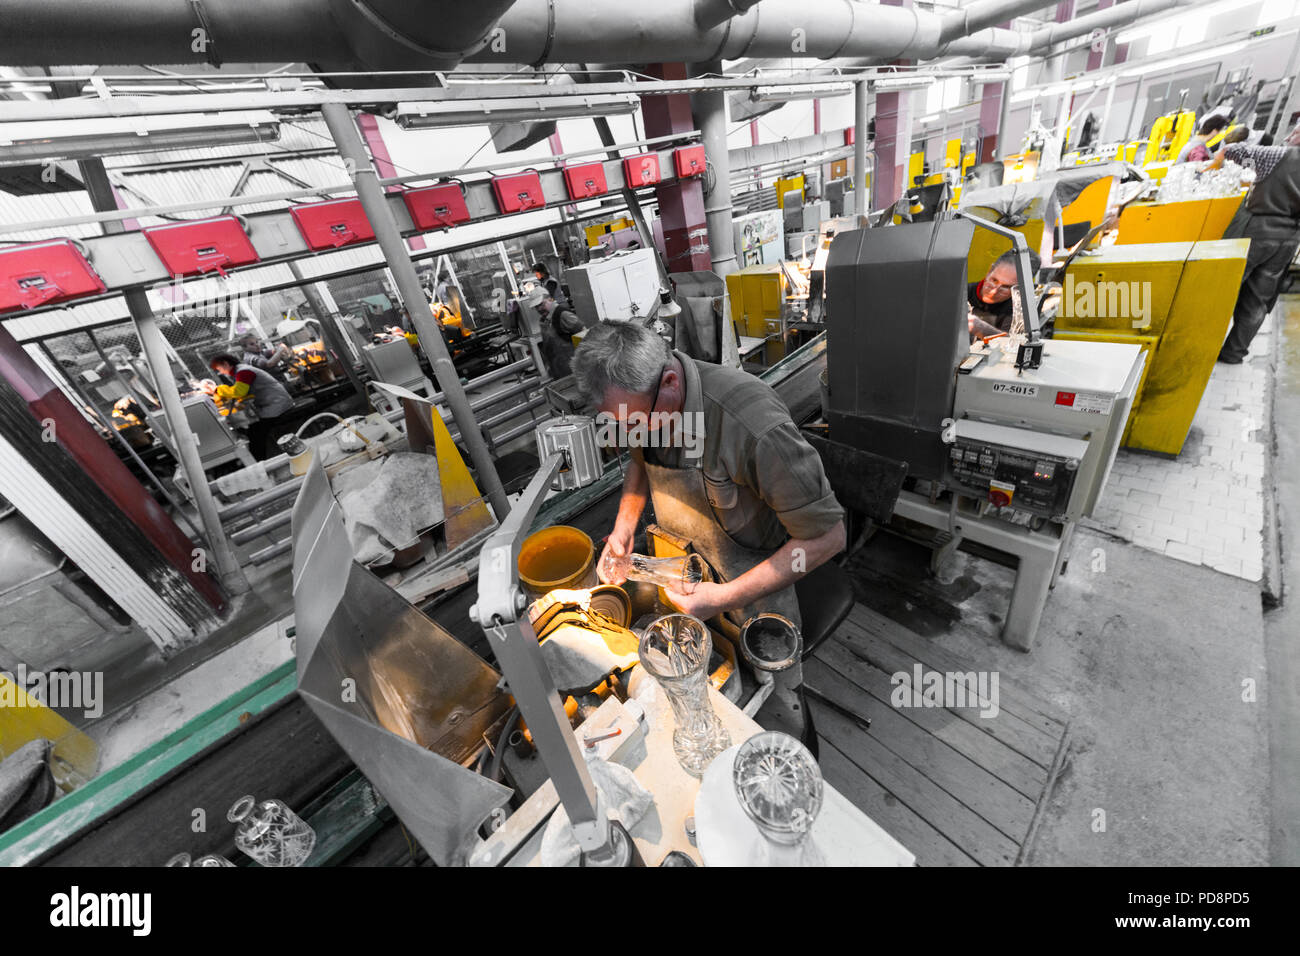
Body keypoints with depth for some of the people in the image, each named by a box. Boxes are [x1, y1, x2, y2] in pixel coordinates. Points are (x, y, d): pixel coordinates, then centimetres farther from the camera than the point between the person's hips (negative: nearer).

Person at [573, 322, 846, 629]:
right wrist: (623, 529, -10)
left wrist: (726, 598, -31)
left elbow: (827, 536, -31)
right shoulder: (640, 401, -17)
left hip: (754, 579, -4)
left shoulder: (756, 428, -40)